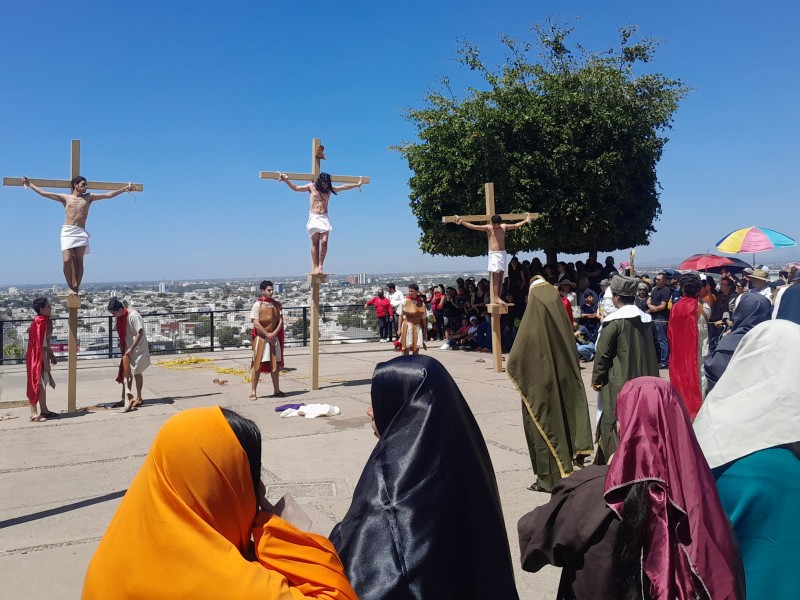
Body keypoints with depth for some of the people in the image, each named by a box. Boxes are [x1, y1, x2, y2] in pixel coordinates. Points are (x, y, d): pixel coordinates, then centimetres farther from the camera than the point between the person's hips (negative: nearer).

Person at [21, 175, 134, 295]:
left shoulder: (88, 197, 15)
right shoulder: (65, 198, 14)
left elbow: (108, 195, 10)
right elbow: (44, 193, 15)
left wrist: (124, 189, 5)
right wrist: (29, 184, 13)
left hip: (81, 232, 1)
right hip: (67, 231, -1)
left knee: (79, 262, -2)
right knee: (67, 261, -12)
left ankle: (76, 288, 2)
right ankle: (70, 287, -1)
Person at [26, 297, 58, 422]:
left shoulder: (45, 321, 9)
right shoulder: (40, 322, -21)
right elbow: (40, 344, -22)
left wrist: (51, 356, 21)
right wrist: (46, 361, -21)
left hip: (42, 356, 10)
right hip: (37, 356, -10)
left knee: (43, 383, 14)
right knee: (37, 383, -5)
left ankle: (44, 410, 22)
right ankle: (34, 413, -1)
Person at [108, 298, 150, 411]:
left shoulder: (133, 316, -23)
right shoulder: (120, 317, 2)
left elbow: (140, 333, -25)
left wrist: (131, 349, -24)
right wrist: (122, 347, 7)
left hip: (137, 349, -7)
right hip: (128, 349, 7)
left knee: (137, 372, 1)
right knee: (126, 372, 9)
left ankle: (138, 398, 12)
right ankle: (127, 397, 18)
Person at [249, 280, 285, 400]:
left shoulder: (277, 304, 7)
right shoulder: (258, 304, -6)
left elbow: (280, 321, 2)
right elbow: (256, 323, -11)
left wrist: (274, 334, -12)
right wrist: (267, 335, -14)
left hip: (274, 337, 4)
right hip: (261, 338, -4)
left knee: (275, 365, 8)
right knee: (258, 365, -2)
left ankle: (276, 391, 16)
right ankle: (253, 392, 4)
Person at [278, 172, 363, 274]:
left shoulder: (329, 189, 12)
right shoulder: (311, 187, 6)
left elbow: (344, 187, 20)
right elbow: (295, 188, 9)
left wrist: (357, 184, 26)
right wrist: (286, 180, -3)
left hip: (324, 218, 2)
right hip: (313, 217, -1)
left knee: (324, 242, -14)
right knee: (315, 243, -4)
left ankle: (320, 266, -6)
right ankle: (315, 267, -3)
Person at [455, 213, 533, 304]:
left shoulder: (504, 227, 10)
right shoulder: (488, 228, -2)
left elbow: (516, 225, 25)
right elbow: (473, 226, -8)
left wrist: (526, 221, 30)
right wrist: (461, 222, -17)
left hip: (503, 253, 5)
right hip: (494, 254, -5)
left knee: (500, 276, 3)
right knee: (496, 276, -9)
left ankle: (499, 297, 5)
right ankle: (496, 298, -10)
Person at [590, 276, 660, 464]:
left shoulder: (614, 321, -14)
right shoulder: (647, 319, 8)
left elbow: (602, 353, -11)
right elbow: (653, 350, 16)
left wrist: (596, 379, -1)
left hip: (619, 383, -7)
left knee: (615, 424, -1)